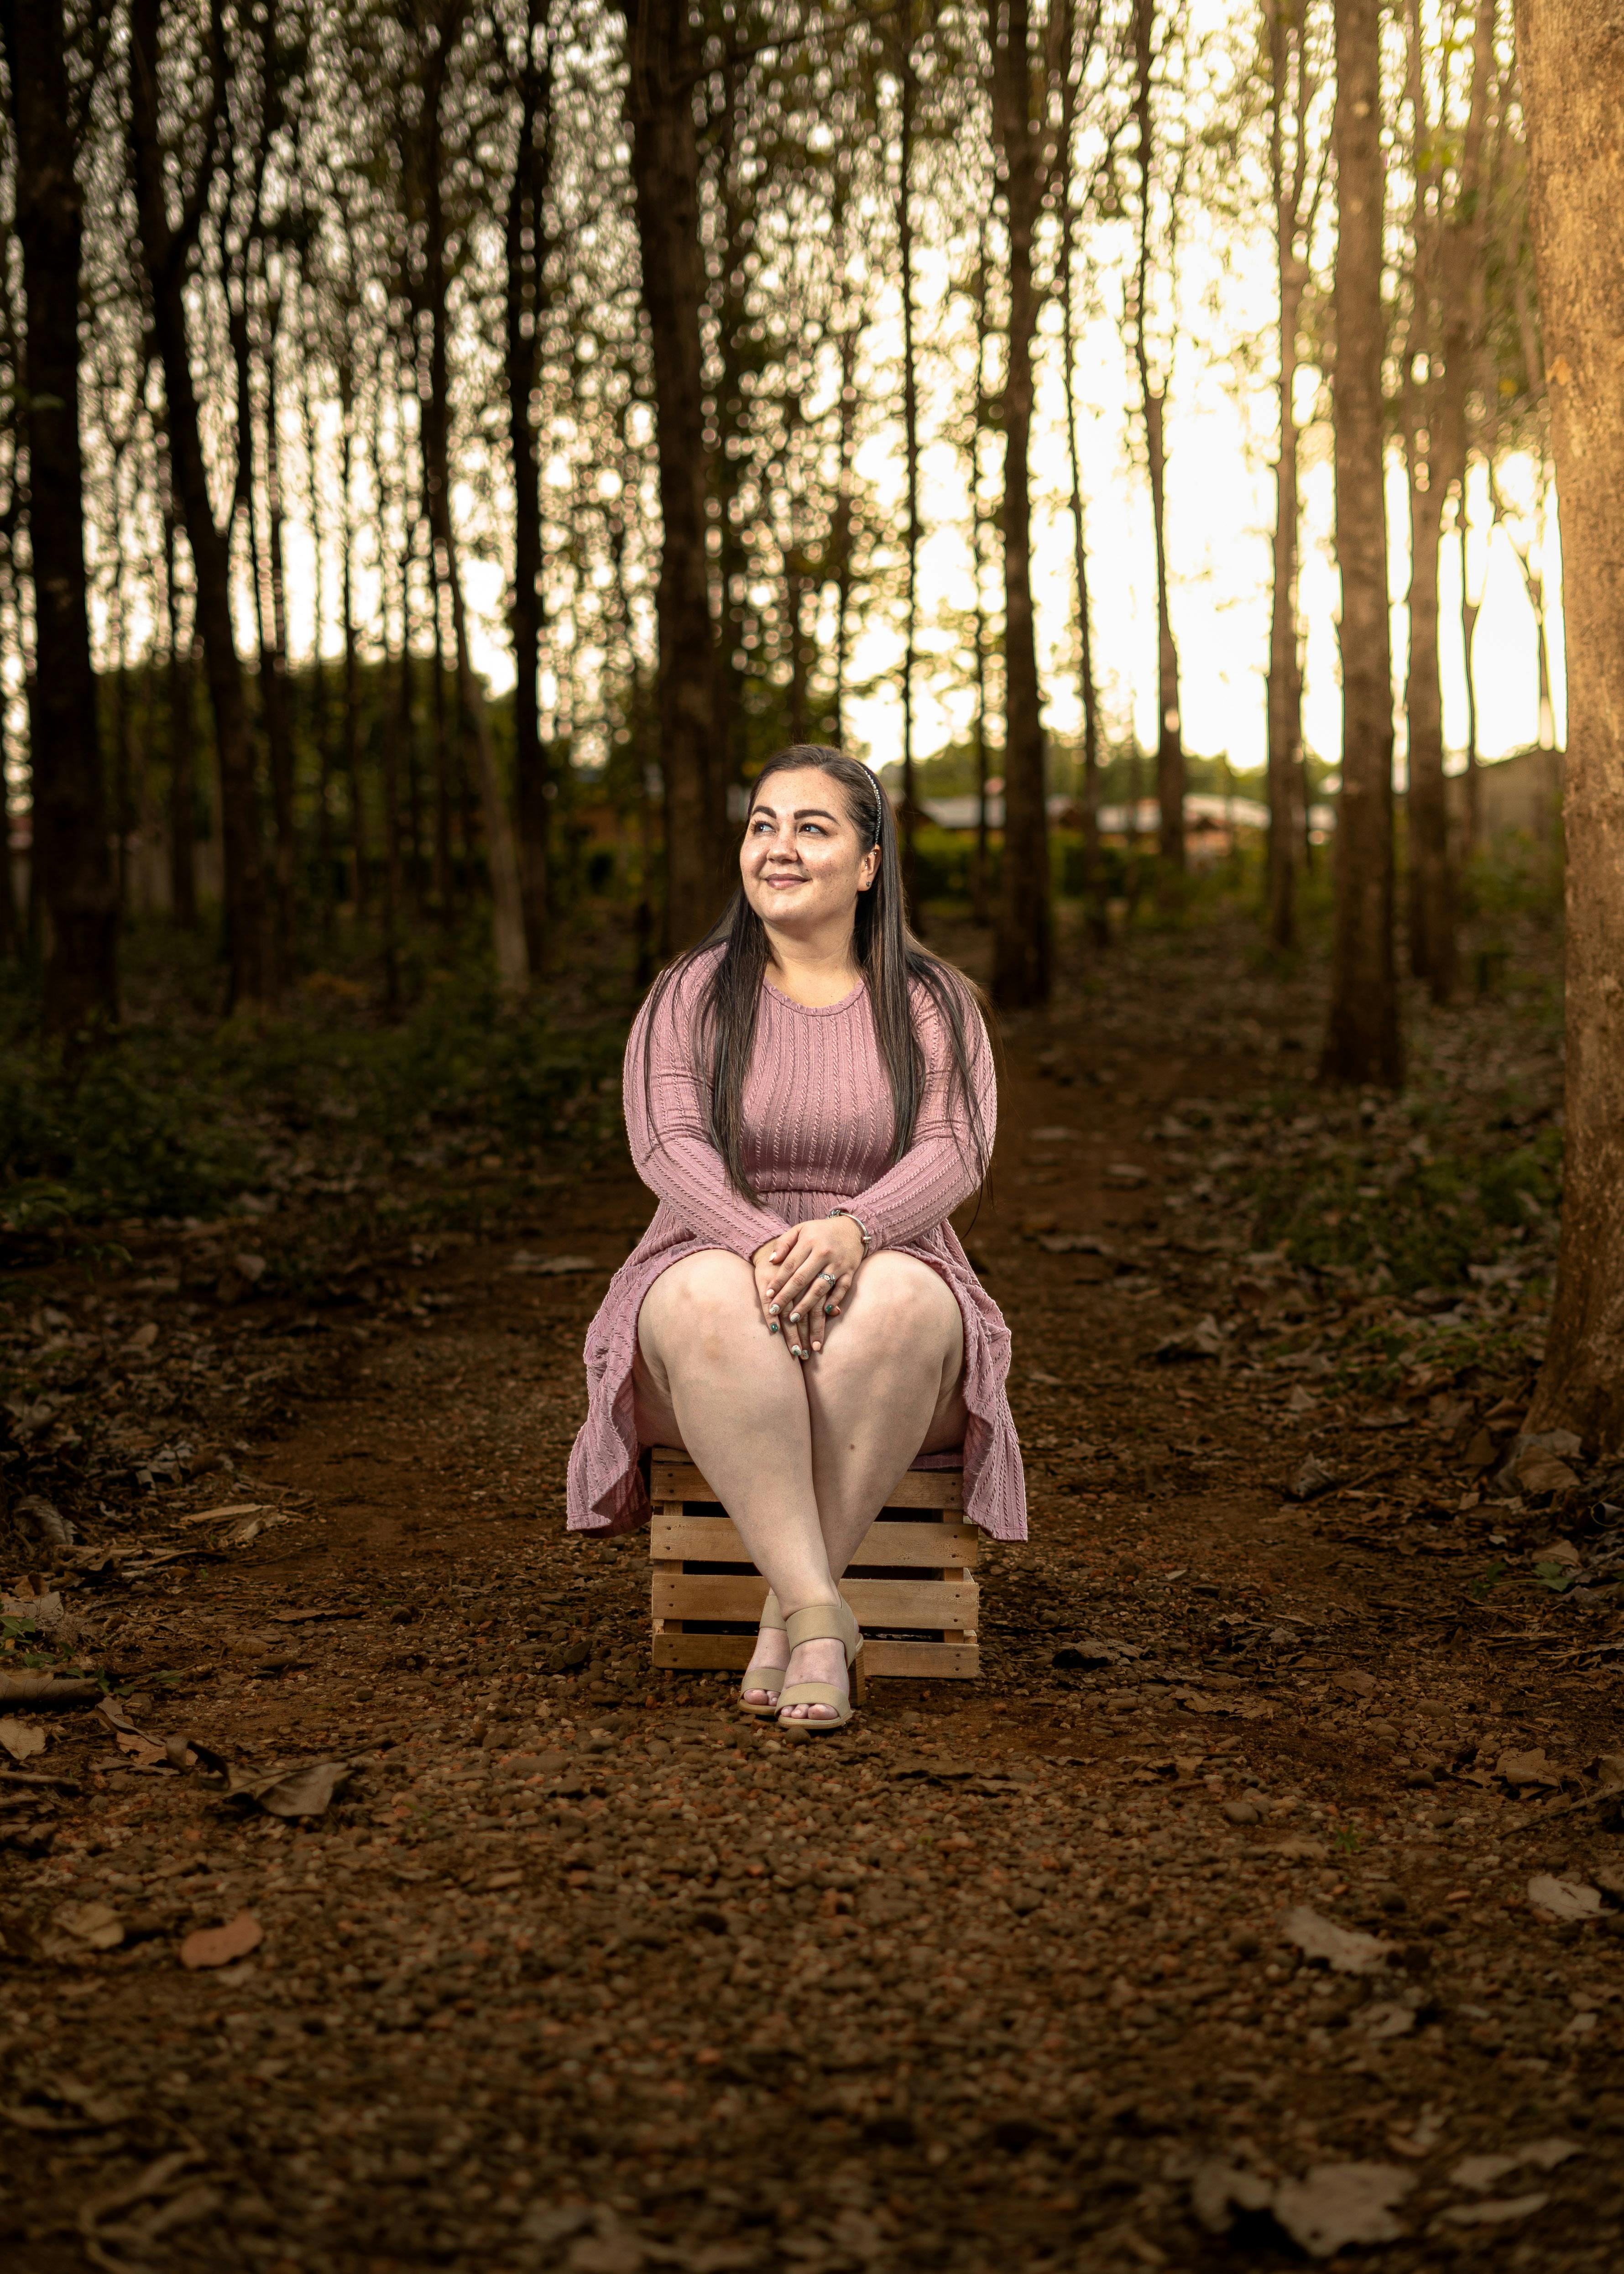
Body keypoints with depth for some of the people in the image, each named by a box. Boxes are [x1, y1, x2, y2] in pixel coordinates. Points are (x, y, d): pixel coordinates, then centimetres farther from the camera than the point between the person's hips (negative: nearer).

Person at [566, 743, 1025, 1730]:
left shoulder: (933, 1003, 7)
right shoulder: (690, 995, 7)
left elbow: (956, 1153, -8)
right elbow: (667, 1146, -9)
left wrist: (850, 1232, -30)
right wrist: (763, 1244, -29)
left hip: (887, 1272, 0)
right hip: (717, 1268, 0)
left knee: (899, 1302, -37)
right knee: (713, 1302, -37)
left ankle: (789, 1615, -28)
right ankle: (823, 1615, -37)